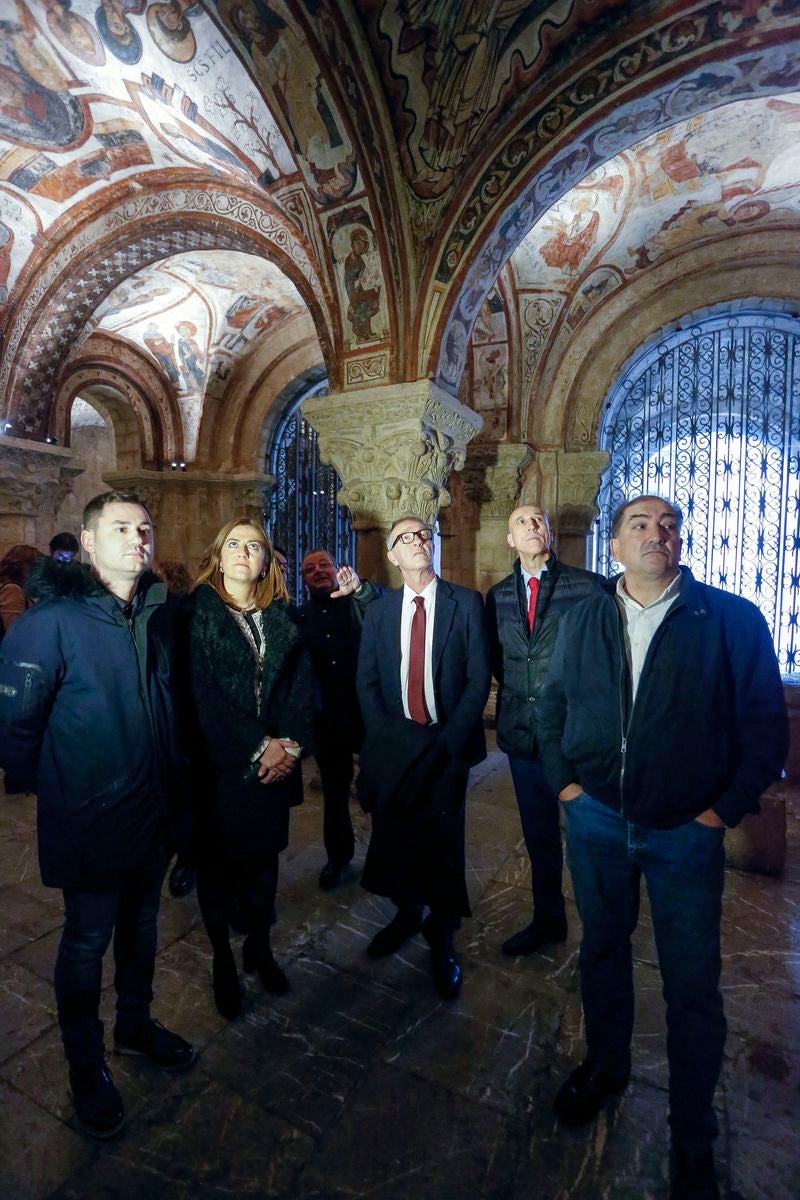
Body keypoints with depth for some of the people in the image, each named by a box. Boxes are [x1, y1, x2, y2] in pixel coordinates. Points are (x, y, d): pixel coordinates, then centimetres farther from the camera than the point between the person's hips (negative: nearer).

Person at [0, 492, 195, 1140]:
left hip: (154, 810, 6)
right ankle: (86, 1066, 39)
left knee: (142, 922, 23)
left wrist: (170, 776, 9)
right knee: (87, 941, 14)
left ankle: (136, 1022, 48)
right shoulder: (53, 620, -18)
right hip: (90, 820, -5)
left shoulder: (159, 614, 0)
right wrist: (56, 788, -4)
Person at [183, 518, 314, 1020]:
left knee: (265, 856, 16)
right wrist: (258, 746, -16)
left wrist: (291, 743, -11)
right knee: (218, 861, 11)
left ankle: (260, 947, 37)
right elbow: (201, 693, -12)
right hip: (220, 762, -3)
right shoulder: (198, 613, -5)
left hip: (277, 760, 3)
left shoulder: (283, 617, 6)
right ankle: (222, 960, 32)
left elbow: (303, 684, 2)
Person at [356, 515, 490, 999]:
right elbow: (366, 682, 5)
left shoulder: (467, 602, -3)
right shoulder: (379, 610, 6)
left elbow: (479, 678, -6)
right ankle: (407, 914, 38)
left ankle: (443, 938, 28)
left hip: (448, 744, -2)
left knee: (443, 841, 3)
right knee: (396, 836, 11)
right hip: (394, 747, 3)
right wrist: (387, 738, -6)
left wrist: (447, 740, -12)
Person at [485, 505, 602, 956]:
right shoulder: (498, 595, 6)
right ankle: (548, 919, 39)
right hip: (522, 730, 4)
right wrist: (516, 693, 3)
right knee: (538, 834, 19)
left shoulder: (588, 586, -8)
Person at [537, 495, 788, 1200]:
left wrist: (723, 810, -9)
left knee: (693, 987, 10)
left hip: (687, 830, -3)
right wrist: (564, 782, 2)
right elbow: (553, 707, 9)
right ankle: (606, 1066, 48)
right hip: (595, 822, 3)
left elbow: (766, 727, -6)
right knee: (602, 951, 21)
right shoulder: (582, 622, 2)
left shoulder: (734, 620, -8)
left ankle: (693, 1139, 36)